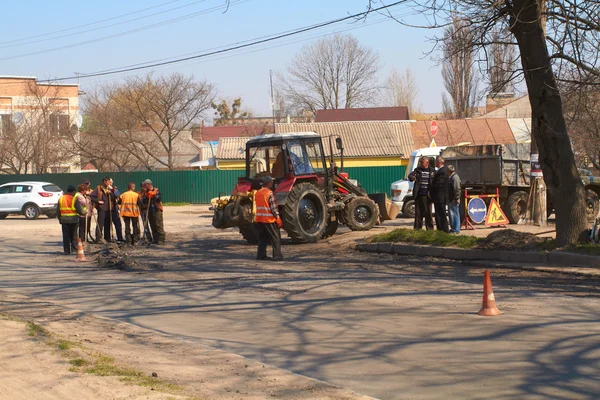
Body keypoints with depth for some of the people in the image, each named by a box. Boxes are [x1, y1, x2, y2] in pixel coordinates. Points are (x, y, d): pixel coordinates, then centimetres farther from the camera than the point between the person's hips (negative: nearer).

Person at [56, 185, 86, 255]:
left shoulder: (61, 199, 5)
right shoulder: (75, 199, -9)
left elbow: (58, 211, 7)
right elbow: (79, 210, -12)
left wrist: (60, 219, 17)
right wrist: (84, 212, 7)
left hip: (64, 220, 3)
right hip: (73, 219, -3)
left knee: (66, 236, 7)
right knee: (74, 235, 11)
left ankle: (66, 250, 6)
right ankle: (74, 248, 11)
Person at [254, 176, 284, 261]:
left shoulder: (257, 193, 9)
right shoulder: (269, 193, -14)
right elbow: (273, 208, -15)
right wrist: (278, 219, -9)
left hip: (259, 219, 7)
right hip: (269, 219, -7)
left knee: (262, 238, 15)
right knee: (275, 238, 2)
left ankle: (261, 255, 13)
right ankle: (277, 256, 0)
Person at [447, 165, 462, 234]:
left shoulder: (455, 177, -15)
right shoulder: (451, 177, 16)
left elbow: (457, 189, -21)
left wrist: (457, 198, -23)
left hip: (454, 200, -11)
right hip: (450, 200, 11)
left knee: (455, 214, -7)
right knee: (451, 214, 16)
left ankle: (456, 229, -4)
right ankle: (453, 228, 24)